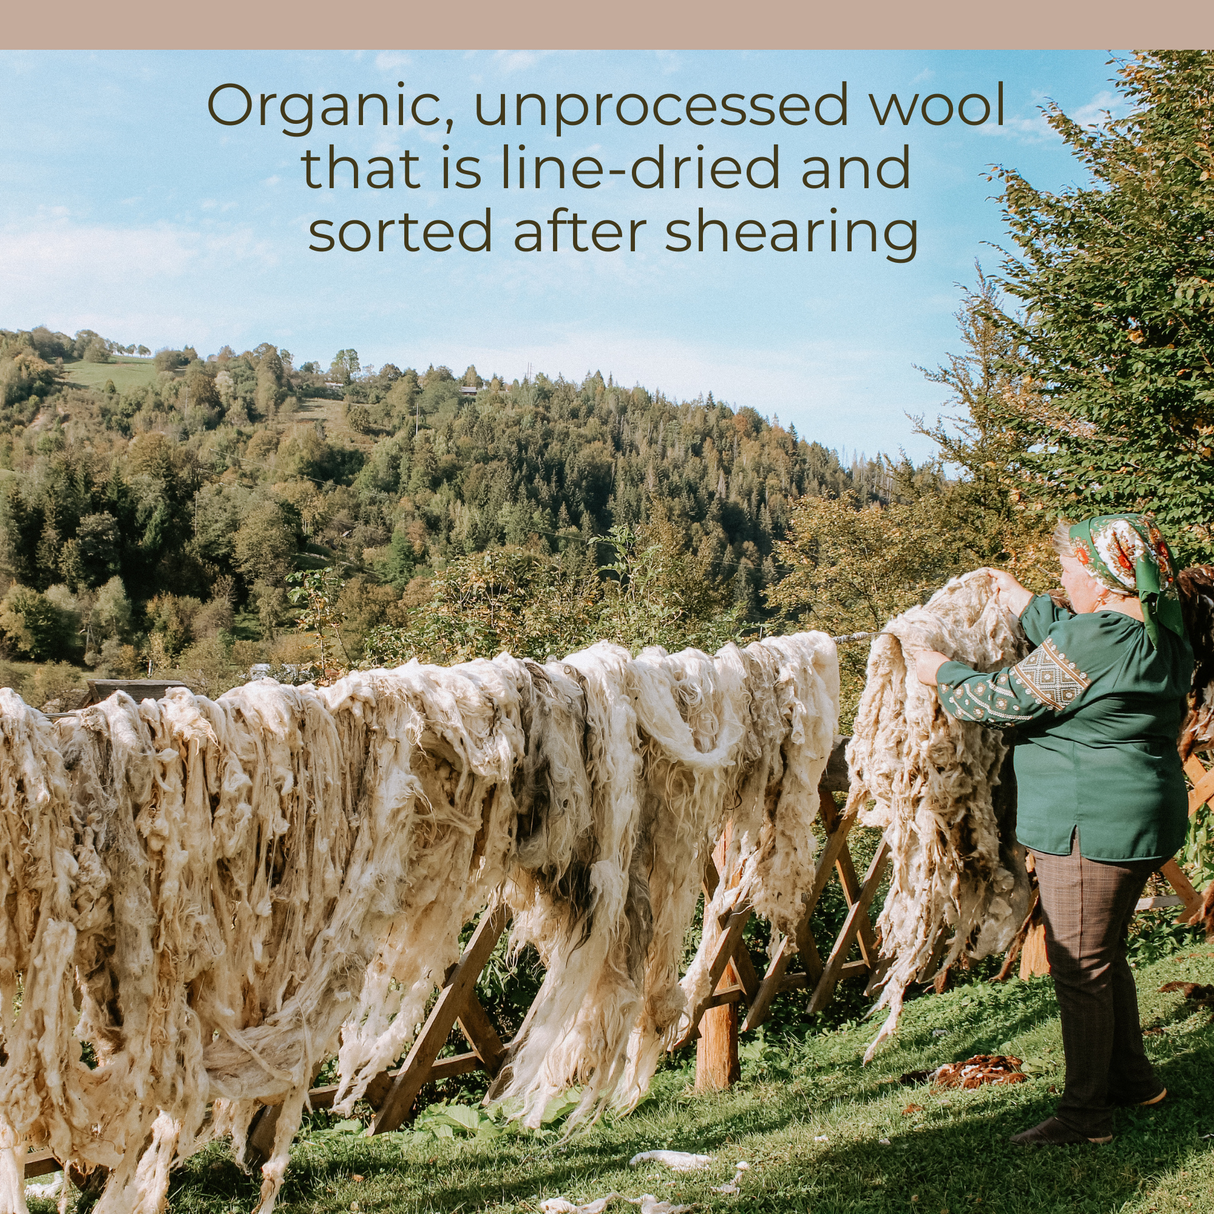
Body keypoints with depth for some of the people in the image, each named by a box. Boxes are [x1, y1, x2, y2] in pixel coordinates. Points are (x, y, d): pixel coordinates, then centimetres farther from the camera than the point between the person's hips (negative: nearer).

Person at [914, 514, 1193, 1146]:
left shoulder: (1095, 639, -22)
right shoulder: (1160, 634, 7)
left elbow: (1007, 698, -15)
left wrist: (944, 673, 2)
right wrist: (1023, 601, 32)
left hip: (1090, 825, -10)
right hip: (1139, 818, 10)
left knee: (1079, 968, 0)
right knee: (1103, 954, 23)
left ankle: (1085, 1112, 10)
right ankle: (1131, 1075, 36)